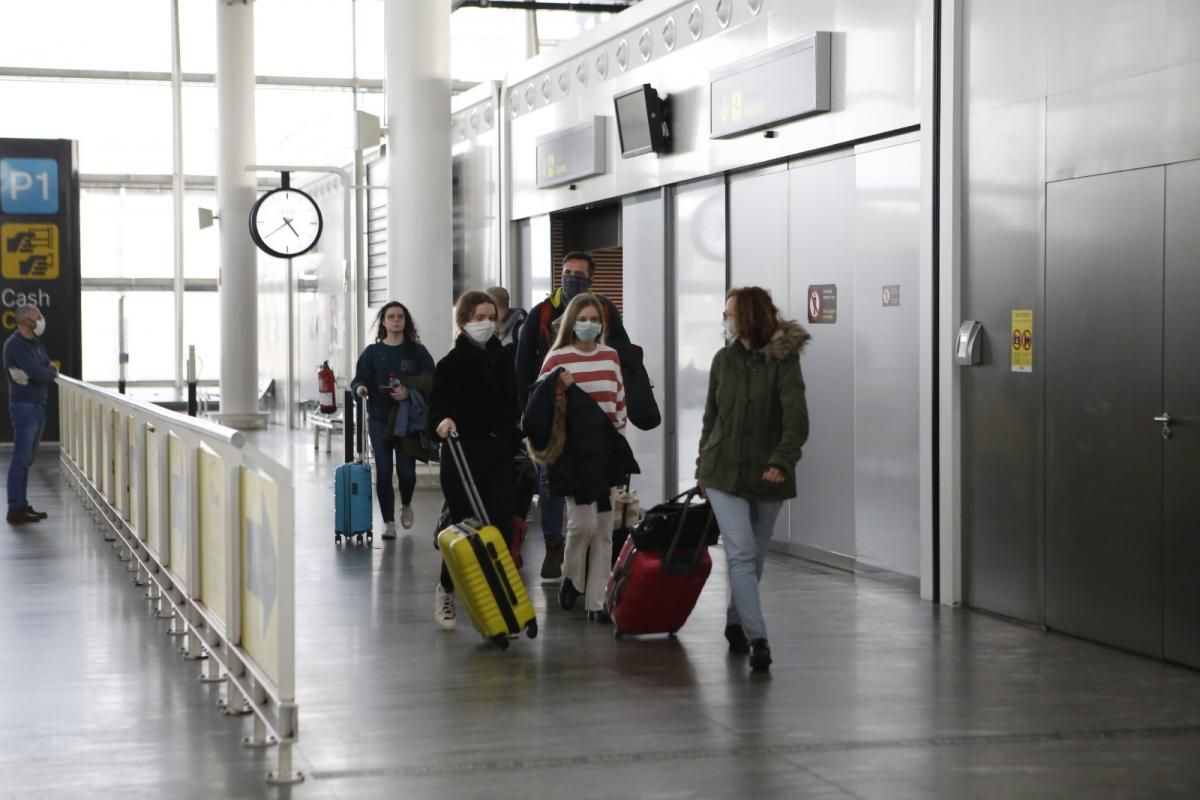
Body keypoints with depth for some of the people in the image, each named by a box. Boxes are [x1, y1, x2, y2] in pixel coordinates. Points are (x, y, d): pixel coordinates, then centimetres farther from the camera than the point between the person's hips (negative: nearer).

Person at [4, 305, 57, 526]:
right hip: (24, 405, -9)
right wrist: (51, 371, -1)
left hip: (38, 405, 9)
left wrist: (44, 372, -12)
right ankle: (15, 509, -8)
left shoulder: (36, 343, 15)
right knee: (21, 458, -9)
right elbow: (37, 372, -20)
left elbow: (50, 370, 9)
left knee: (27, 458, 11)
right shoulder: (15, 344, -13)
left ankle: (22, 505, 16)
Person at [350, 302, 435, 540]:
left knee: (406, 470, -2)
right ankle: (388, 521, 9)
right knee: (383, 471, -2)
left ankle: (406, 505, 30)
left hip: (407, 420, -1)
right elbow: (359, 379, 3)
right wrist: (360, 387, -20)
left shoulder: (418, 352, 3)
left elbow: (430, 382, -2)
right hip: (380, 418, 1)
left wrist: (409, 392, -18)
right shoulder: (372, 352, 6)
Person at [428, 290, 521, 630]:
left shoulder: (502, 358, 10)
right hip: (463, 455, -5)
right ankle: (445, 590, 22)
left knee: (502, 527, -1)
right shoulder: (451, 364, -5)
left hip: (500, 453, 5)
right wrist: (443, 421, -28)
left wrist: (518, 442, 14)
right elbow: (436, 408, -8)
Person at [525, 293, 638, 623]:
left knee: (604, 529, 5)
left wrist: (620, 439, 12)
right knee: (583, 522, -14)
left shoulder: (611, 356, 10)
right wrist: (557, 387, -19)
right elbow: (540, 404, -1)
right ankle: (571, 579, 15)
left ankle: (596, 601, 10)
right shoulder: (557, 358, -4)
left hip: (606, 450, 5)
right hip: (574, 450, -5)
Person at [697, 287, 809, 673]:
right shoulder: (723, 359, 5)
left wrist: (781, 461, -31)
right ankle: (757, 640, -15)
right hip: (724, 472, 1)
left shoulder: (783, 361, -8)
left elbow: (797, 420, -17)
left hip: (766, 475, -1)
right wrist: (703, 463, 18)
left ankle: (736, 623, 33)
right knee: (741, 555, -11)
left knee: (752, 558, 12)